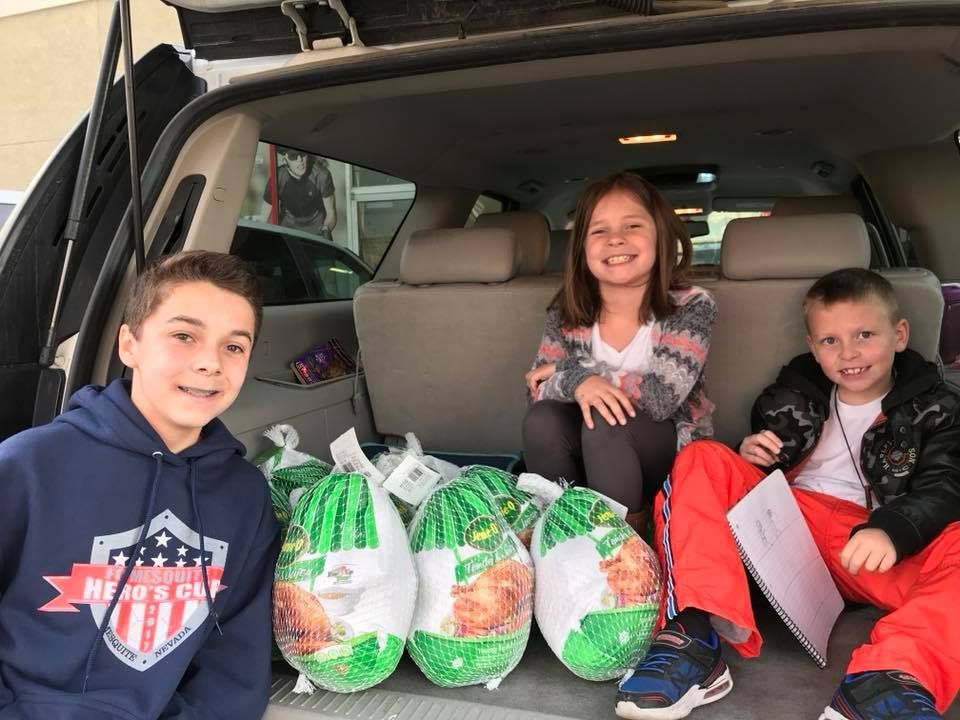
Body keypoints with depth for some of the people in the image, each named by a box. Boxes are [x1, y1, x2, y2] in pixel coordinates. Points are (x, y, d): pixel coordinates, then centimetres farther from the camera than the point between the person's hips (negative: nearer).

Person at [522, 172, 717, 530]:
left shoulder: (691, 306, -15)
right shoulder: (566, 314, -5)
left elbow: (661, 398, -25)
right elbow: (536, 392, -9)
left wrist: (569, 371, -20)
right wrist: (577, 384, -32)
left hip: (676, 453, -3)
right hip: (594, 455, 3)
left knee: (604, 423, -32)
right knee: (541, 419, -25)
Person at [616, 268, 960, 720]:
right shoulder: (791, 396, 16)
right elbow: (764, 474, 23)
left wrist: (889, 530, -29)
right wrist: (751, 459, -3)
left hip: (868, 556, -2)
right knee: (702, 460, -17)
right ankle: (695, 638, -35)